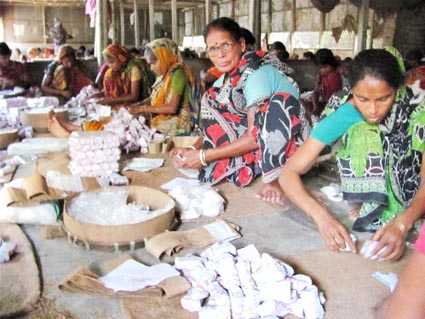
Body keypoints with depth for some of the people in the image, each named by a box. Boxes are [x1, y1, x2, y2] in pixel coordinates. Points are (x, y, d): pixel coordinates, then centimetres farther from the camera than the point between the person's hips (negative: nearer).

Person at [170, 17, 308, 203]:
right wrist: (193, 149, -13)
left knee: (280, 101, -34)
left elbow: (256, 135, -27)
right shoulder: (227, 79, 2)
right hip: (260, 147, 7)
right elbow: (214, 127, 6)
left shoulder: (256, 74, -22)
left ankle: (275, 177, -25)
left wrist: (204, 156, -24)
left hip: (288, 145, -7)